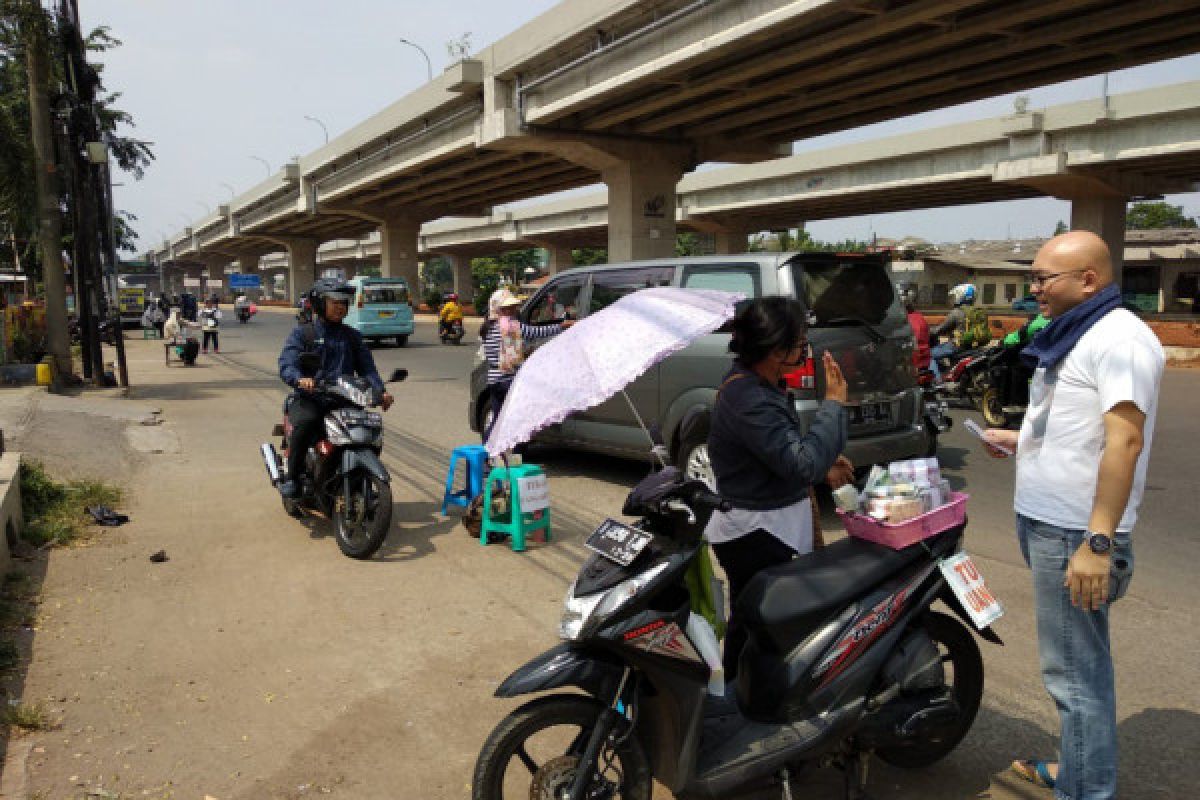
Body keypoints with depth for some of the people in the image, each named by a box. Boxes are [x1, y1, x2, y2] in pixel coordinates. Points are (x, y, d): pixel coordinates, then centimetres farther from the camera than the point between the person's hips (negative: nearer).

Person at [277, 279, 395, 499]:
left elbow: (366, 367, 13)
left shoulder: (352, 336, 19)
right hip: (309, 399, -3)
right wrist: (300, 379, -30)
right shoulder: (302, 333, 7)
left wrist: (380, 391, -7)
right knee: (305, 422, -35)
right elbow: (286, 364, -7)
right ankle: (291, 477, -19)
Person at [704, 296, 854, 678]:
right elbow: (802, 464, -31)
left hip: (769, 527, 11)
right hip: (753, 535, -11)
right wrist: (833, 403, -23)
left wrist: (822, 463, 6)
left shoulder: (757, 382, 4)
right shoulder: (748, 400, -28)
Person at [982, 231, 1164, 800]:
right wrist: (1019, 439, 18)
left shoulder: (1119, 338, -16)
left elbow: (1124, 439, -25)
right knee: (1076, 663, 21)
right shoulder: (1074, 335, 16)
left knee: (1076, 673, -2)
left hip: (1074, 535, -10)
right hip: (1048, 522, 10)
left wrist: (1098, 541, -28)